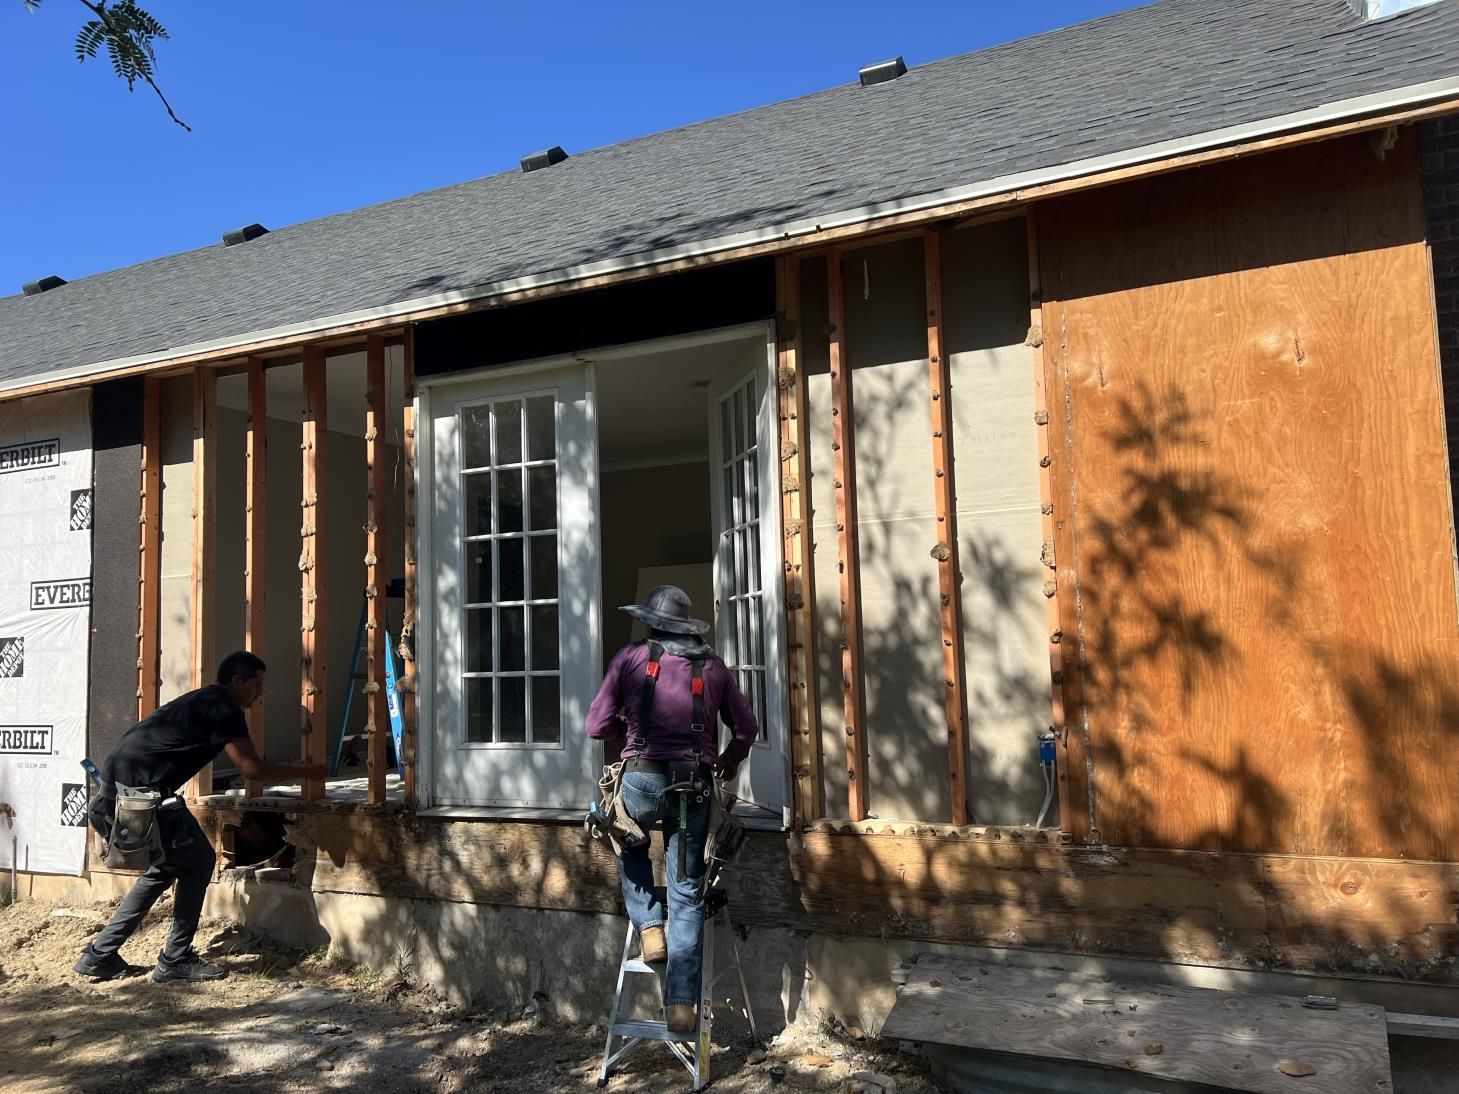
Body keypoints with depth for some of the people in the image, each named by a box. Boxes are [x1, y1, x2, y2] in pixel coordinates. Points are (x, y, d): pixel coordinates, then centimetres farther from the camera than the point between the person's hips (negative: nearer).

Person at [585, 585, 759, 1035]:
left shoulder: (631, 658, 0)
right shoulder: (713, 666, 7)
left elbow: (597, 726, 0)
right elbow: (746, 726, 12)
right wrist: (729, 761, 31)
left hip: (642, 780, -2)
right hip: (694, 786, 2)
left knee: (630, 847, 31)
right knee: (687, 893, 8)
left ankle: (649, 926, 16)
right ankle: (681, 1002, 8)